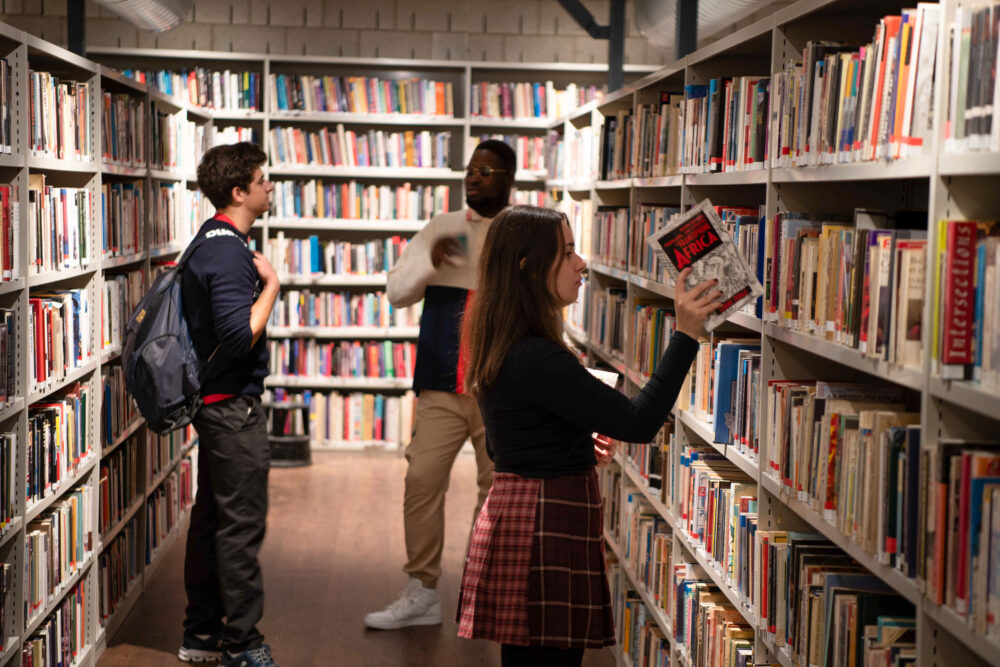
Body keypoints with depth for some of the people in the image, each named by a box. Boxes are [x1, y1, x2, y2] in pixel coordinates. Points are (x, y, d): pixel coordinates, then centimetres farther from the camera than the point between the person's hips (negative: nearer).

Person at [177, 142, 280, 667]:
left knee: (211, 515, 16)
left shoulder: (208, 241, 12)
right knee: (242, 523, -3)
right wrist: (271, 284, -18)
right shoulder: (230, 252, -21)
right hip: (234, 406, -11)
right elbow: (241, 335, -28)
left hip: (213, 401, 11)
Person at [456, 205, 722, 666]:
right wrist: (685, 335, -21)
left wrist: (575, 448, 30)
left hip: (512, 520, 10)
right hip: (545, 533, -10)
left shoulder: (502, 349, 9)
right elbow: (638, 423, -23)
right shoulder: (537, 360, -22)